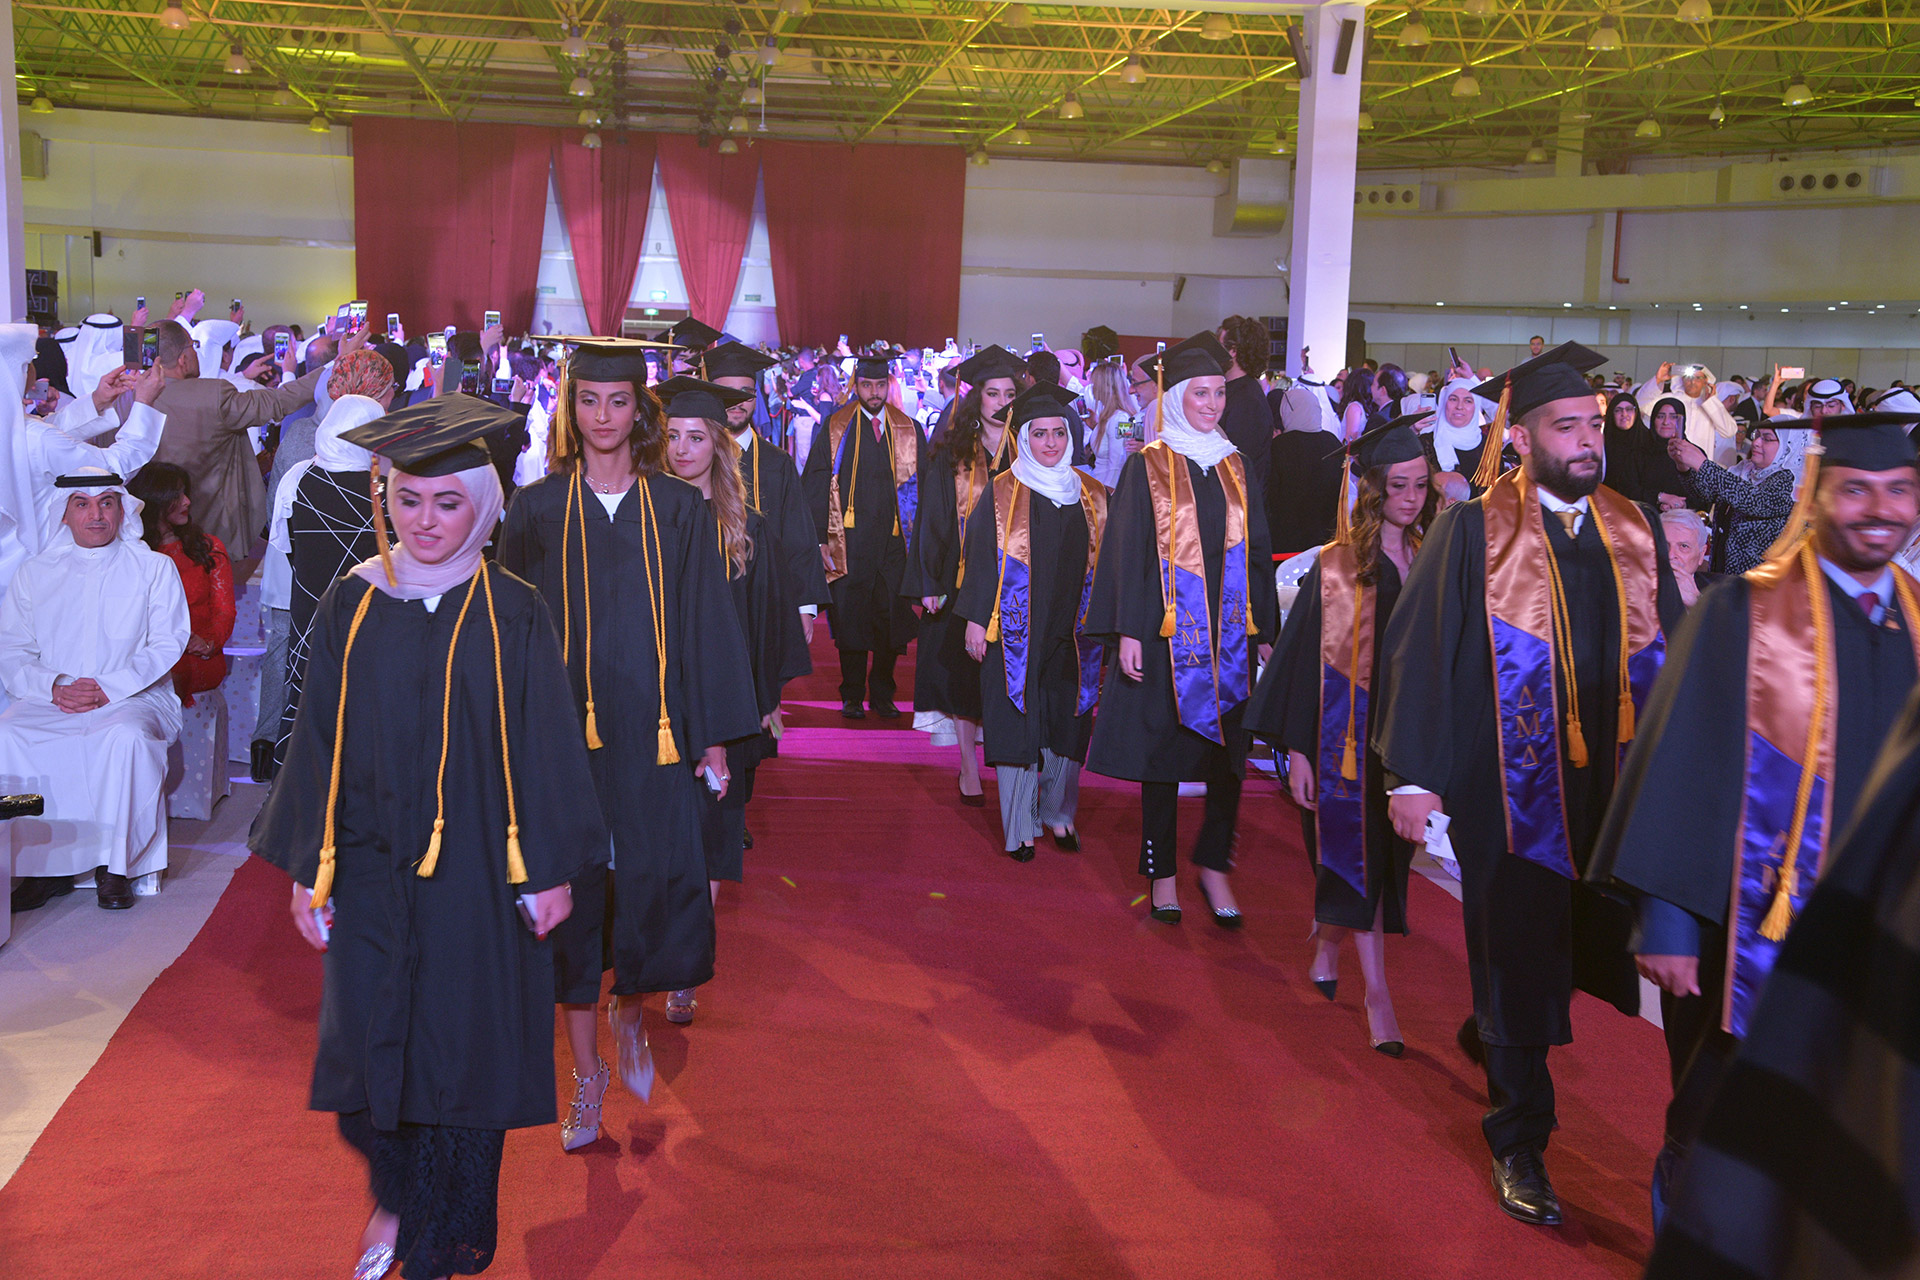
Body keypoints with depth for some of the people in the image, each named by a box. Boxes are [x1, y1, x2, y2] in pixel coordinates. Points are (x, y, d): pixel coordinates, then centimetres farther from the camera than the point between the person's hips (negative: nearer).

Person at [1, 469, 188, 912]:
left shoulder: (154, 568, 9)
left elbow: (167, 644, 0)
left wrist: (108, 689, -14)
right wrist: (55, 686, -12)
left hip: (133, 696, -2)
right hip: (50, 700, 3)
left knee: (126, 737, -36)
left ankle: (115, 867, -25)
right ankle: (44, 865, -18)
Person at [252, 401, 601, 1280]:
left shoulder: (512, 615, -4)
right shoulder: (351, 607, 1)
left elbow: (543, 747, -3)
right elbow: (319, 742, 5)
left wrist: (549, 870, -4)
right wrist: (307, 869, 4)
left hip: (476, 875, -2)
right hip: (371, 870, 2)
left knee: (459, 1049, 7)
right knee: (368, 1045, 7)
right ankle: (393, 1196, 36)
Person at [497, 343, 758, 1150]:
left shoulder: (678, 510, 4)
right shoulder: (537, 510, 3)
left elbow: (705, 625, 5)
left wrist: (714, 736, 2)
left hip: (652, 732, 0)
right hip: (562, 731, 0)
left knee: (658, 890, -5)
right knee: (573, 897, 4)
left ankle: (628, 1009, 27)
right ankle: (586, 1071, 20)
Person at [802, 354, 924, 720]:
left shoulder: (909, 431, 8)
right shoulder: (835, 429, 2)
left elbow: (920, 487, 10)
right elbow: (814, 487, 0)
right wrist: (820, 538, -8)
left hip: (894, 541, 2)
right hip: (850, 542, -2)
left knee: (892, 618, 4)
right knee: (851, 619, 2)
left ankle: (882, 695, 19)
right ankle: (852, 695, 15)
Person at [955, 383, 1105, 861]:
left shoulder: (1091, 495, 8)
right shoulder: (1002, 494, -1)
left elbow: (1104, 563, 12)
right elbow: (981, 558, -1)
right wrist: (976, 619, -7)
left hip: (1072, 635, 3)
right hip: (1015, 632, -3)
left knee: (1067, 727, 7)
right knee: (1018, 728, 0)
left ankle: (1058, 813, 25)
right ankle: (1020, 826, 11)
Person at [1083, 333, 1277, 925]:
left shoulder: (1233, 466, 11)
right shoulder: (1149, 466, -1)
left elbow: (1256, 550, 13)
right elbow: (1129, 551, -4)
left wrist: (1263, 631, 8)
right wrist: (1128, 632, -12)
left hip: (1231, 629, 4)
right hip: (1168, 628, -3)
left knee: (1228, 750, 1)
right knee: (1164, 749, 3)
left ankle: (1214, 865, 16)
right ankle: (1161, 874, 14)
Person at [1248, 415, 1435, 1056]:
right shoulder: (1335, 566, -6)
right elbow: (1307, 658, -6)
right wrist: (1297, 750, -9)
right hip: (1346, 732, -4)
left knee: (1382, 857, 12)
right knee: (1360, 856, -4)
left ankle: (1329, 942, 34)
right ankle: (1376, 992, -1)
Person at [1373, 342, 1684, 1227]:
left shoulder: (1635, 530, 7)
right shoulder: (1474, 531, -6)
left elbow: (1671, 650, 8)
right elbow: (1422, 652, -9)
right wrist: (1413, 774, -13)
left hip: (1616, 783, 4)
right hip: (1512, 788, -4)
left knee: (1594, 948, 11)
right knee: (1519, 962, 6)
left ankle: (1488, 1034, 42)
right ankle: (1518, 1143, 24)